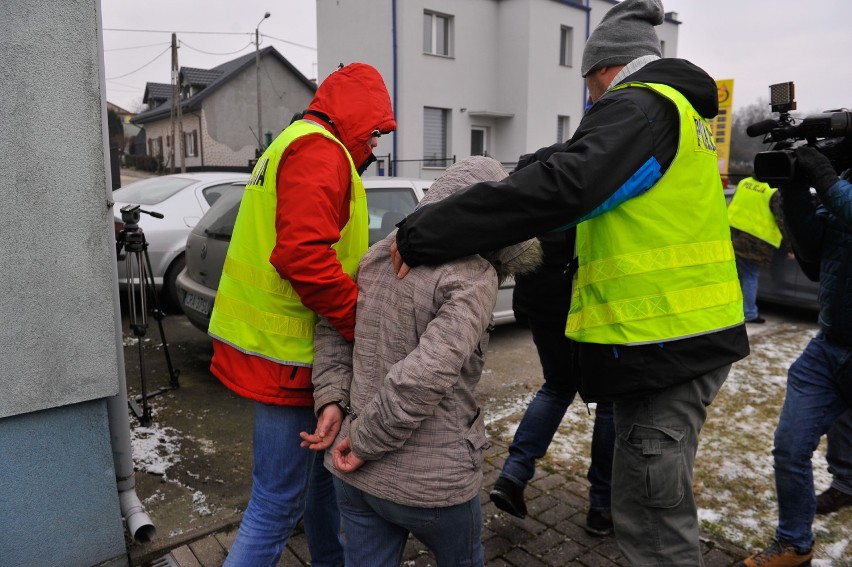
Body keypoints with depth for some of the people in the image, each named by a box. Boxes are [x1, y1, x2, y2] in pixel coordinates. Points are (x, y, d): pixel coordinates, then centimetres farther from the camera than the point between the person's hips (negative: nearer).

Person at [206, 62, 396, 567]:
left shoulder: (294, 146, 21)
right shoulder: (320, 151, -14)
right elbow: (303, 254, -28)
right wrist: (365, 324, -21)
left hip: (274, 342, 11)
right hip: (286, 354, -11)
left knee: (321, 467, 25)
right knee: (279, 505, 0)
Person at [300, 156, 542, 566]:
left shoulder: (379, 254, 3)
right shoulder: (474, 275, -18)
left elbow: (332, 324, 11)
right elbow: (423, 377, -28)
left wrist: (332, 398, 2)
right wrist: (364, 443, -16)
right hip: (430, 481, -5)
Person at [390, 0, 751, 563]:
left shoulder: (638, 106, -13)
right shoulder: (679, 108, 20)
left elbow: (560, 188, -29)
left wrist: (425, 232, -29)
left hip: (662, 345, -10)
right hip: (691, 334, 10)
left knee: (649, 518, 2)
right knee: (661, 501, 23)